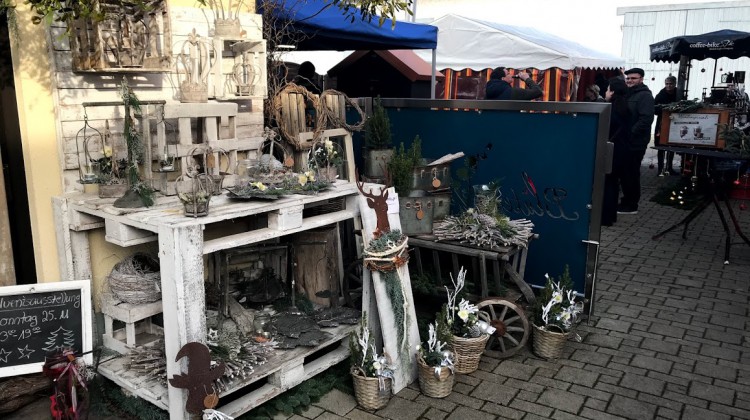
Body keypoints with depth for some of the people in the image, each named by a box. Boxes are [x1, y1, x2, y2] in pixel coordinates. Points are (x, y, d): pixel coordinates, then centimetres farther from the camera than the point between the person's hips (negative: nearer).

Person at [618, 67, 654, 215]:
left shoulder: (645, 96, -10)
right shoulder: (627, 94, 17)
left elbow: (646, 119, -21)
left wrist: (630, 134, -23)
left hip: (635, 142, -8)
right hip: (624, 141, 8)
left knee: (631, 173, -2)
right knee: (624, 172, 13)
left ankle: (631, 205, 6)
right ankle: (627, 201, 23)